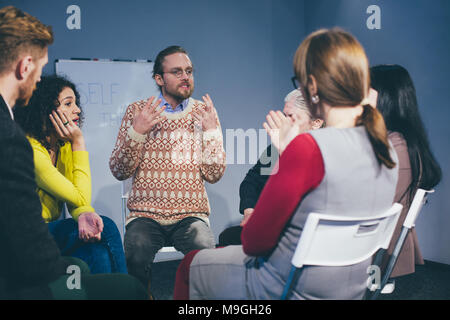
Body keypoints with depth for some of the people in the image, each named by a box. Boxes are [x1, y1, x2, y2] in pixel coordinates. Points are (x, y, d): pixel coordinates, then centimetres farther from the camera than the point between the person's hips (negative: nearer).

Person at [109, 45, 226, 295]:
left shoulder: (204, 113, 8)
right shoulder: (137, 111, 7)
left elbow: (214, 175, 1)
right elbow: (119, 171, 0)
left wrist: (210, 130, -11)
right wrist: (137, 131, -13)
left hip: (190, 215, 1)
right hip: (145, 215, 0)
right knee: (137, 257, -31)